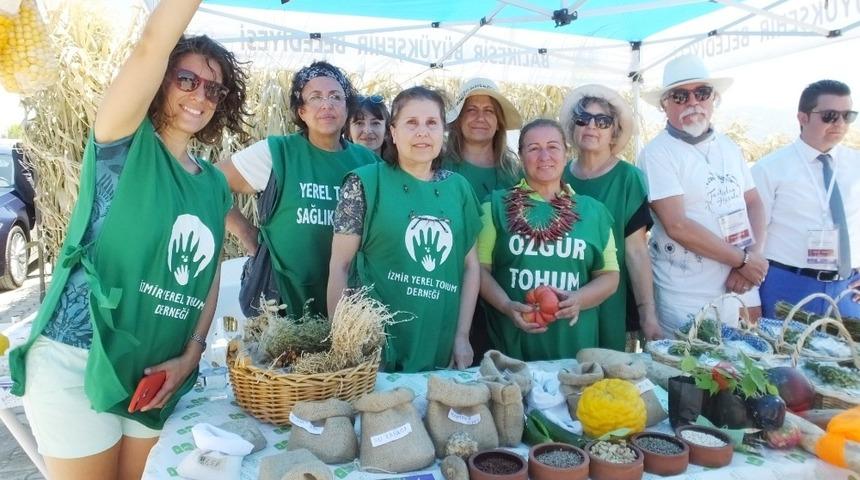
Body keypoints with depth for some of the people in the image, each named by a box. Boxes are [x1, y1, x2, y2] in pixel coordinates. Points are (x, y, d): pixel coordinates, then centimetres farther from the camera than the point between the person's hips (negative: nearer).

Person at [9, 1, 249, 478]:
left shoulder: (215, 185, 9)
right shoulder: (124, 145, -6)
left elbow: (208, 277, 9)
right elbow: (153, 43, -22)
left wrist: (190, 355, -2)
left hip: (157, 373, 5)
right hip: (76, 364, -5)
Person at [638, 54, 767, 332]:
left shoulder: (729, 147, 9)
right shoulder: (657, 153, -12)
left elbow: (754, 204, 11)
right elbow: (677, 226, -19)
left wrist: (753, 256, -7)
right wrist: (742, 260, -12)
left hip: (742, 292, 6)